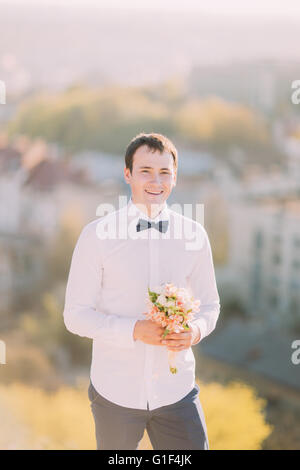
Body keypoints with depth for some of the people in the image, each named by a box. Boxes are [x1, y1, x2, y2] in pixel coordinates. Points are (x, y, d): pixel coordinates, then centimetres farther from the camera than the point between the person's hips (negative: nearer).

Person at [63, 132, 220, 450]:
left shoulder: (194, 235, 0)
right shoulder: (96, 235, -8)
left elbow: (209, 304, 10)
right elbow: (75, 315, -6)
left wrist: (195, 330, -13)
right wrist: (135, 330, -21)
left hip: (176, 391, 2)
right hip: (116, 392, -1)